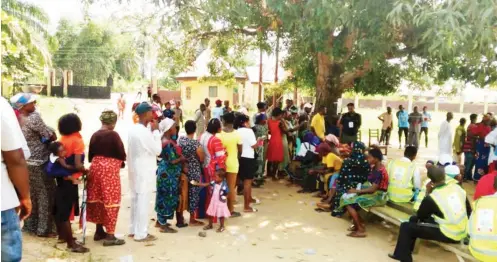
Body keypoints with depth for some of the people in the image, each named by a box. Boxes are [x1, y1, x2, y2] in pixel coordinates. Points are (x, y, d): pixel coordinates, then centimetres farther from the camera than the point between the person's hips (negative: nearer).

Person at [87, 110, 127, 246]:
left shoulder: (94, 135, 6)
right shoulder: (113, 135, -13)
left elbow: (90, 155, 10)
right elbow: (122, 155, -11)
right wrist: (120, 162, 10)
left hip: (96, 168, 7)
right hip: (110, 170, -7)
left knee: (97, 200, 15)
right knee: (110, 201, -1)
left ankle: (99, 231, 25)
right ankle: (110, 235, 2)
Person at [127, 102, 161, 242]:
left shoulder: (133, 129, 6)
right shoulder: (145, 132, -21)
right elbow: (157, 150, -14)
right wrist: (156, 131, -10)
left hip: (134, 169, 9)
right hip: (144, 171, -9)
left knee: (135, 199, 16)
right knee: (142, 201, -1)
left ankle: (133, 230, 26)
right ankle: (141, 234, 7)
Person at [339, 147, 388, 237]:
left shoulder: (380, 171, -22)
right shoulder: (375, 168, 8)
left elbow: (373, 189, -25)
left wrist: (357, 191, -19)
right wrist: (357, 189, 0)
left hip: (377, 196, -10)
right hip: (372, 192, 10)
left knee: (349, 203, -17)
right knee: (346, 197, 3)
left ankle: (361, 230, -9)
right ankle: (359, 223, 8)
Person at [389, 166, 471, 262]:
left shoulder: (431, 197, -17)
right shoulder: (457, 188, -1)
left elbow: (420, 216, 0)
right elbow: (469, 211, 7)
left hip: (449, 235, -7)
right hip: (462, 233, 7)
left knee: (406, 227, 0)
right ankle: (405, 251, 31)